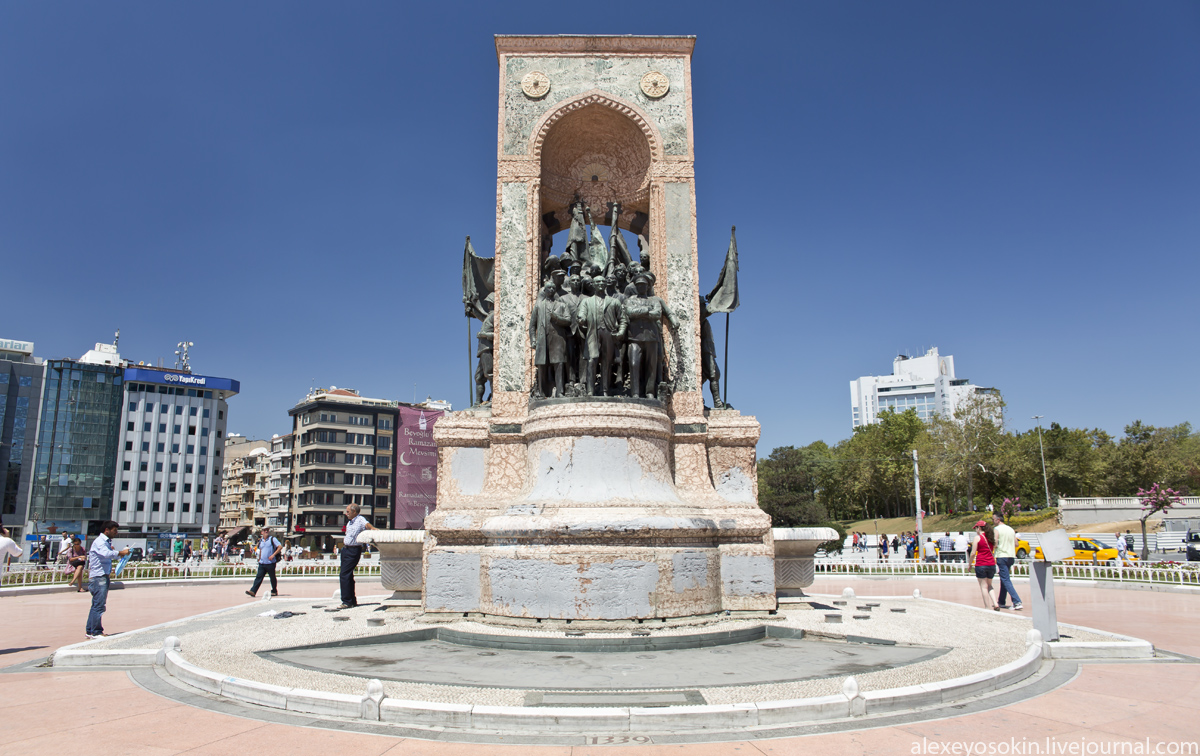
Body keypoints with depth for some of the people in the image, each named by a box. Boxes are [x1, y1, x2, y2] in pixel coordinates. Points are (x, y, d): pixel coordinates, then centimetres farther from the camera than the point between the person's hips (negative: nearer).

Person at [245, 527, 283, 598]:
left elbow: (280, 547, -10)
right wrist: (259, 558, 20)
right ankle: (253, 591, -12)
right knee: (259, 577, -6)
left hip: (270, 563, -4)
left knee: (272, 578, 7)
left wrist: (273, 555, -16)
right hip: (262, 563, 4)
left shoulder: (272, 539, -4)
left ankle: (274, 591, 20)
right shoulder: (260, 541, 14)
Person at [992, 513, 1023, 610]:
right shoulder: (1011, 529, 14)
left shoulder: (997, 529, -8)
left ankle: (1017, 602, -19)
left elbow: (994, 544, -16)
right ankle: (1001, 602, 21)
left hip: (1001, 557, -8)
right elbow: (1016, 544, 15)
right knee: (1004, 580, 16)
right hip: (1011, 557, 8)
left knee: (1006, 580, -8)